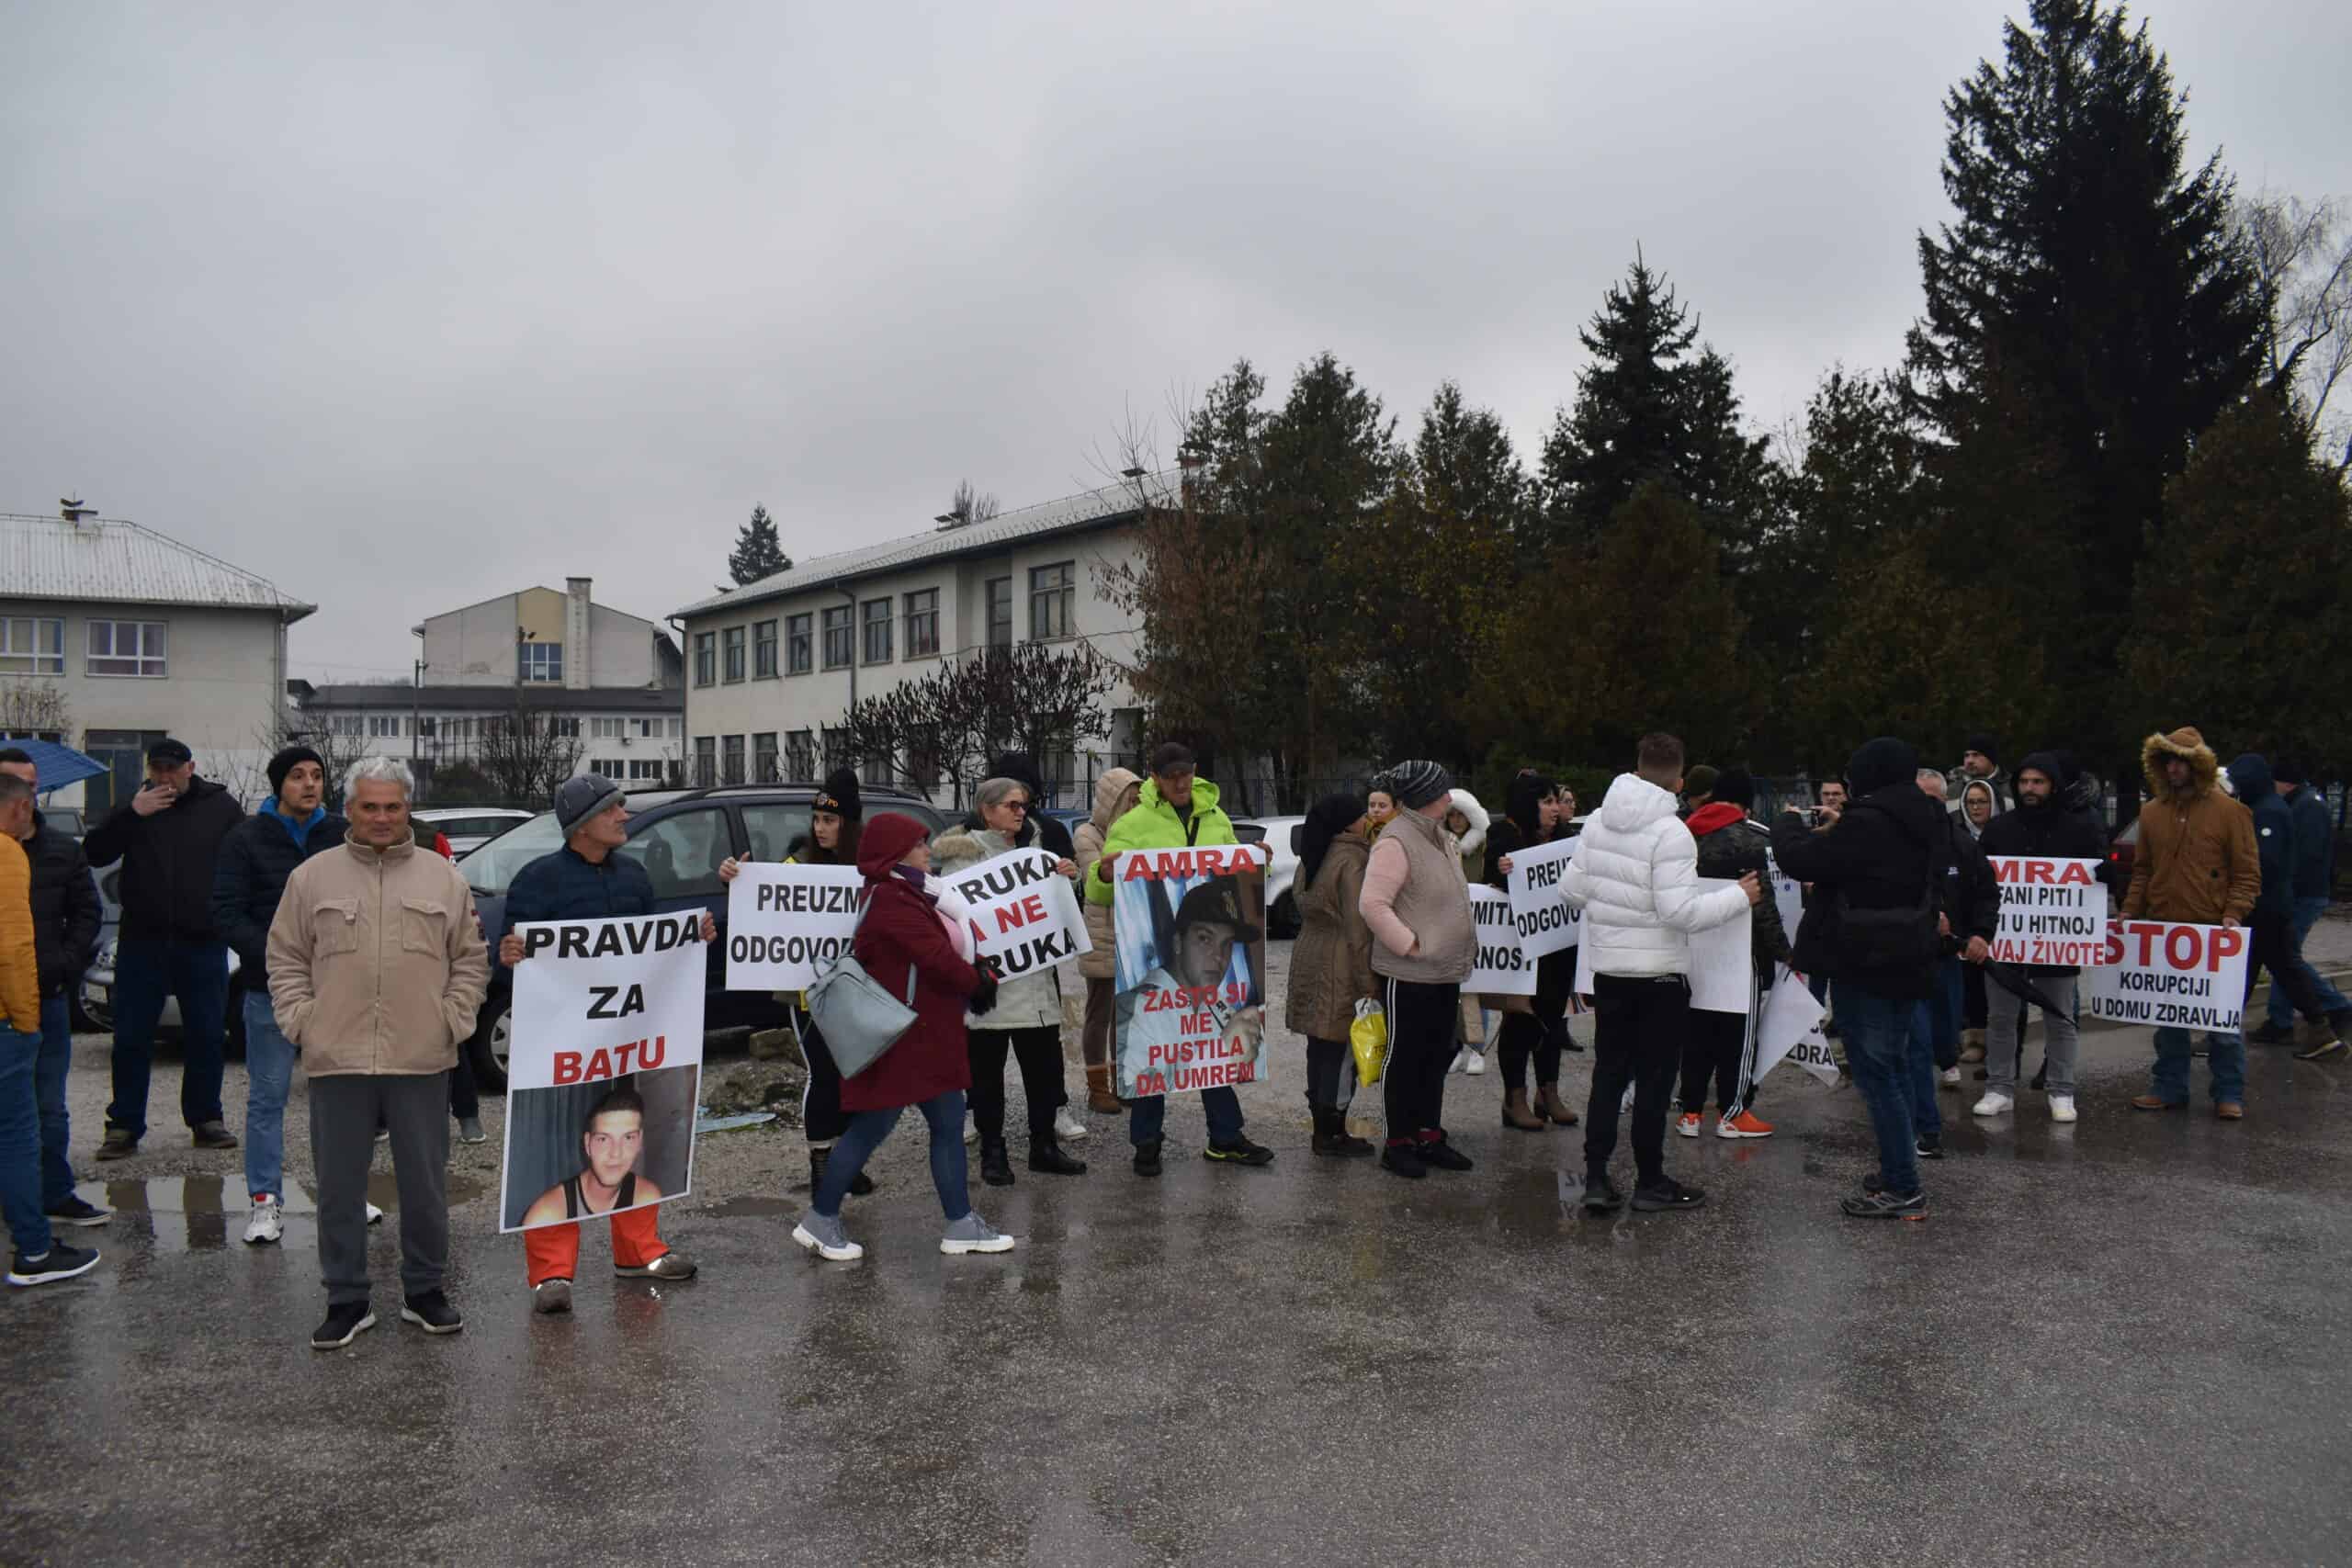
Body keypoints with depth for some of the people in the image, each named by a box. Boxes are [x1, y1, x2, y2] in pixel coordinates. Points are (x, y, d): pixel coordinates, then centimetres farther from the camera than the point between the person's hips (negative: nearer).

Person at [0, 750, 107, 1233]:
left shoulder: (63, 850, 8)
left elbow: (88, 912, 11)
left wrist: (64, 966, -2)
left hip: (48, 997, 3)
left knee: (49, 1108, 10)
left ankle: (56, 1196, 17)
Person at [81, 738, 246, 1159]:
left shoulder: (221, 807, 4)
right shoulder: (134, 807, 6)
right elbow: (94, 854, -5)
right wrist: (131, 814, -16)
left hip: (204, 943, 0)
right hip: (142, 942, 1)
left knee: (206, 1037, 7)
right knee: (131, 1039, 3)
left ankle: (206, 1120, 18)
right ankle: (124, 1127, 10)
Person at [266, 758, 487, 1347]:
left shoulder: (444, 879, 7)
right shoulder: (313, 877, 6)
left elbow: (471, 960, 10)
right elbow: (285, 960, 10)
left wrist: (454, 1020, -1)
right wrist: (301, 1022, -1)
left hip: (422, 1061, 0)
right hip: (337, 1061, 0)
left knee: (426, 1184, 9)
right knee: (339, 1188, 7)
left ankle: (425, 1292, 24)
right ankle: (347, 1302, 20)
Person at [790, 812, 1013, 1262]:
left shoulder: (907, 895, 14)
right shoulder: (891, 901, -20)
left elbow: (941, 951, 12)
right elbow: (938, 958, -23)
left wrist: (973, 981, -5)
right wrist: (979, 983, -6)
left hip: (929, 1035, 10)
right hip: (899, 1037, -10)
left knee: (949, 1125, 10)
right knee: (871, 1129, 0)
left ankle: (962, 1225, 16)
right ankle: (820, 1220, 15)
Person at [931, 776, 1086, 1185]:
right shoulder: (962, 854, -3)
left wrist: (1066, 877, -3)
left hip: (1035, 979, 5)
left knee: (1044, 1064, 7)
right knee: (987, 1068, 2)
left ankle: (1043, 1146, 17)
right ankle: (992, 1151, 12)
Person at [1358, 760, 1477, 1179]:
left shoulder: (1438, 837, 12)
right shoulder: (1396, 842, -18)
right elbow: (1373, 904, -23)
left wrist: (1463, 946, 15)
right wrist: (1411, 945, -20)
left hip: (1446, 971, 9)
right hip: (1408, 974, -9)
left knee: (1436, 1055, 15)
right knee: (1404, 1057, 1)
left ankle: (1430, 1135, 26)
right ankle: (1398, 1142, 11)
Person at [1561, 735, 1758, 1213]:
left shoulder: (1598, 822, 0)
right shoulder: (1670, 833, -19)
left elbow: (1571, 890, 5)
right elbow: (1680, 911, -23)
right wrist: (1740, 897, -11)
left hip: (1607, 967, 6)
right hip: (1659, 972, -6)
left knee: (1608, 1072, 13)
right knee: (1654, 1079, 5)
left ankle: (1595, 1178, 11)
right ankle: (1650, 1183, 14)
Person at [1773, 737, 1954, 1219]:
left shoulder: (1867, 823, -21)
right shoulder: (1927, 823, 9)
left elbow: (1800, 859, -16)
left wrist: (1789, 823, 3)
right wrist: (1835, 831, 18)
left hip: (1864, 965, -9)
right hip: (1909, 961, 9)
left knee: (1875, 1072, -3)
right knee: (1896, 1065, 18)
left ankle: (1903, 1189, -2)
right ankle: (1899, 1174, 27)